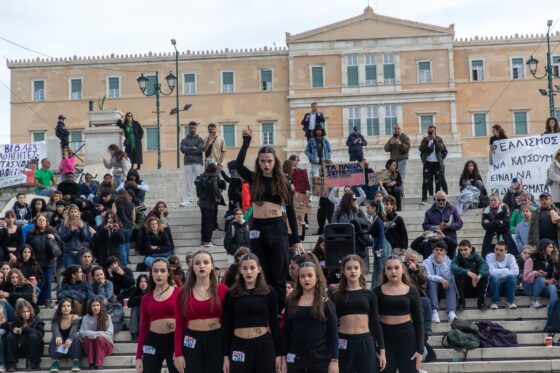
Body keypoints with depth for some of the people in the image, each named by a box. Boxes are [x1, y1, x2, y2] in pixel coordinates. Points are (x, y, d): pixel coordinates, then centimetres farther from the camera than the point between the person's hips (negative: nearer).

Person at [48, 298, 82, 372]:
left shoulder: (75, 317, -6)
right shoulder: (56, 319, -3)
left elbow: (73, 330, -26)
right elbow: (55, 329, -25)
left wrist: (70, 339, -49)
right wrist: (58, 337, -49)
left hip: (72, 345, -1)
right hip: (59, 346, 1)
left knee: (75, 336, -30)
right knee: (55, 337, -27)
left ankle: (76, 362, -35)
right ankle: (55, 362, -35)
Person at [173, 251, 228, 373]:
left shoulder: (222, 290, 0)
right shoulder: (183, 292, 3)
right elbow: (179, 325, 3)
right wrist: (178, 354, -3)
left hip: (216, 341, -1)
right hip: (191, 342, 1)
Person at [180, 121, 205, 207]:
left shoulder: (199, 139, 10)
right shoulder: (184, 140, 14)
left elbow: (201, 149, -7)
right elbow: (182, 149, -3)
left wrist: (188, 150, -6)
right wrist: (193, 148, -8)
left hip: (198, 162, -1)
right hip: (188, 163, 1)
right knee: (189, 182, -1)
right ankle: (189, 200, -2)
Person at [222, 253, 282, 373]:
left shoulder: (269, 292, 2)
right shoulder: (232, 294, 3)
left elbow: (274, 324, 4)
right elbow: (227, 327, 4)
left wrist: (279, 353, 3)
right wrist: (226, 355, 1)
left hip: (264, 345, 0)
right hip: (239, 346, 0)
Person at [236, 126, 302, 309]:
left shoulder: (282, 182, 3)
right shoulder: (253, 179, 5)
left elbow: (290, 211, 4)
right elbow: (239, 164, -14)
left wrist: (296, 239, 0)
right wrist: (247, 140, -13)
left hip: (278, 228, -1)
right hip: (257, 229, 1)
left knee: (279, 275, 2)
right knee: (260, 274, 7)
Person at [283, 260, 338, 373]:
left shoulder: (325, 303, -1)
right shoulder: (291, 301, 6)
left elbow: (333, 334, -2)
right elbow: (286, 331, 9)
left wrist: (334, 360, -9)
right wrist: (284, 356, 5)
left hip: (320, 355, -2)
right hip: (296, 356, 2)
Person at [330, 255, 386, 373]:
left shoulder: (369, 294, 5)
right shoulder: (336, 295, 3)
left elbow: (375, 323, 6)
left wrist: (382, 350, 3)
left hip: (366, 342, 1)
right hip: (344, 343, 0)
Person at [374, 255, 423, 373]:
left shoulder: (412, 291, 2)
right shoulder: (378, 291, 0)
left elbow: (418, 322, 3)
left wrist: (420, 349, -2)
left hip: (407, 337, 1)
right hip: (384, 337, 0)